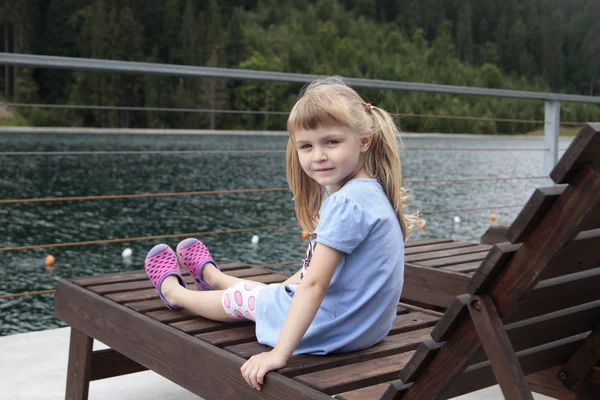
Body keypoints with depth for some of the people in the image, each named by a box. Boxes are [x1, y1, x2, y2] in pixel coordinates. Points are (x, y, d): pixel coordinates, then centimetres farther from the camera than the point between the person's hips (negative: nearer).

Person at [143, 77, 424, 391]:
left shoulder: (347, 202, -28)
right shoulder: (369, 191, 2)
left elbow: (314, 284, -30)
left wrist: (278, 354, -29)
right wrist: (290, 284, 22)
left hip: (330, 329, -8)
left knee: (241, 298, 15)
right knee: (269, 290, 32)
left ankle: (173, 291, 45)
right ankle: (211, 276, 62)